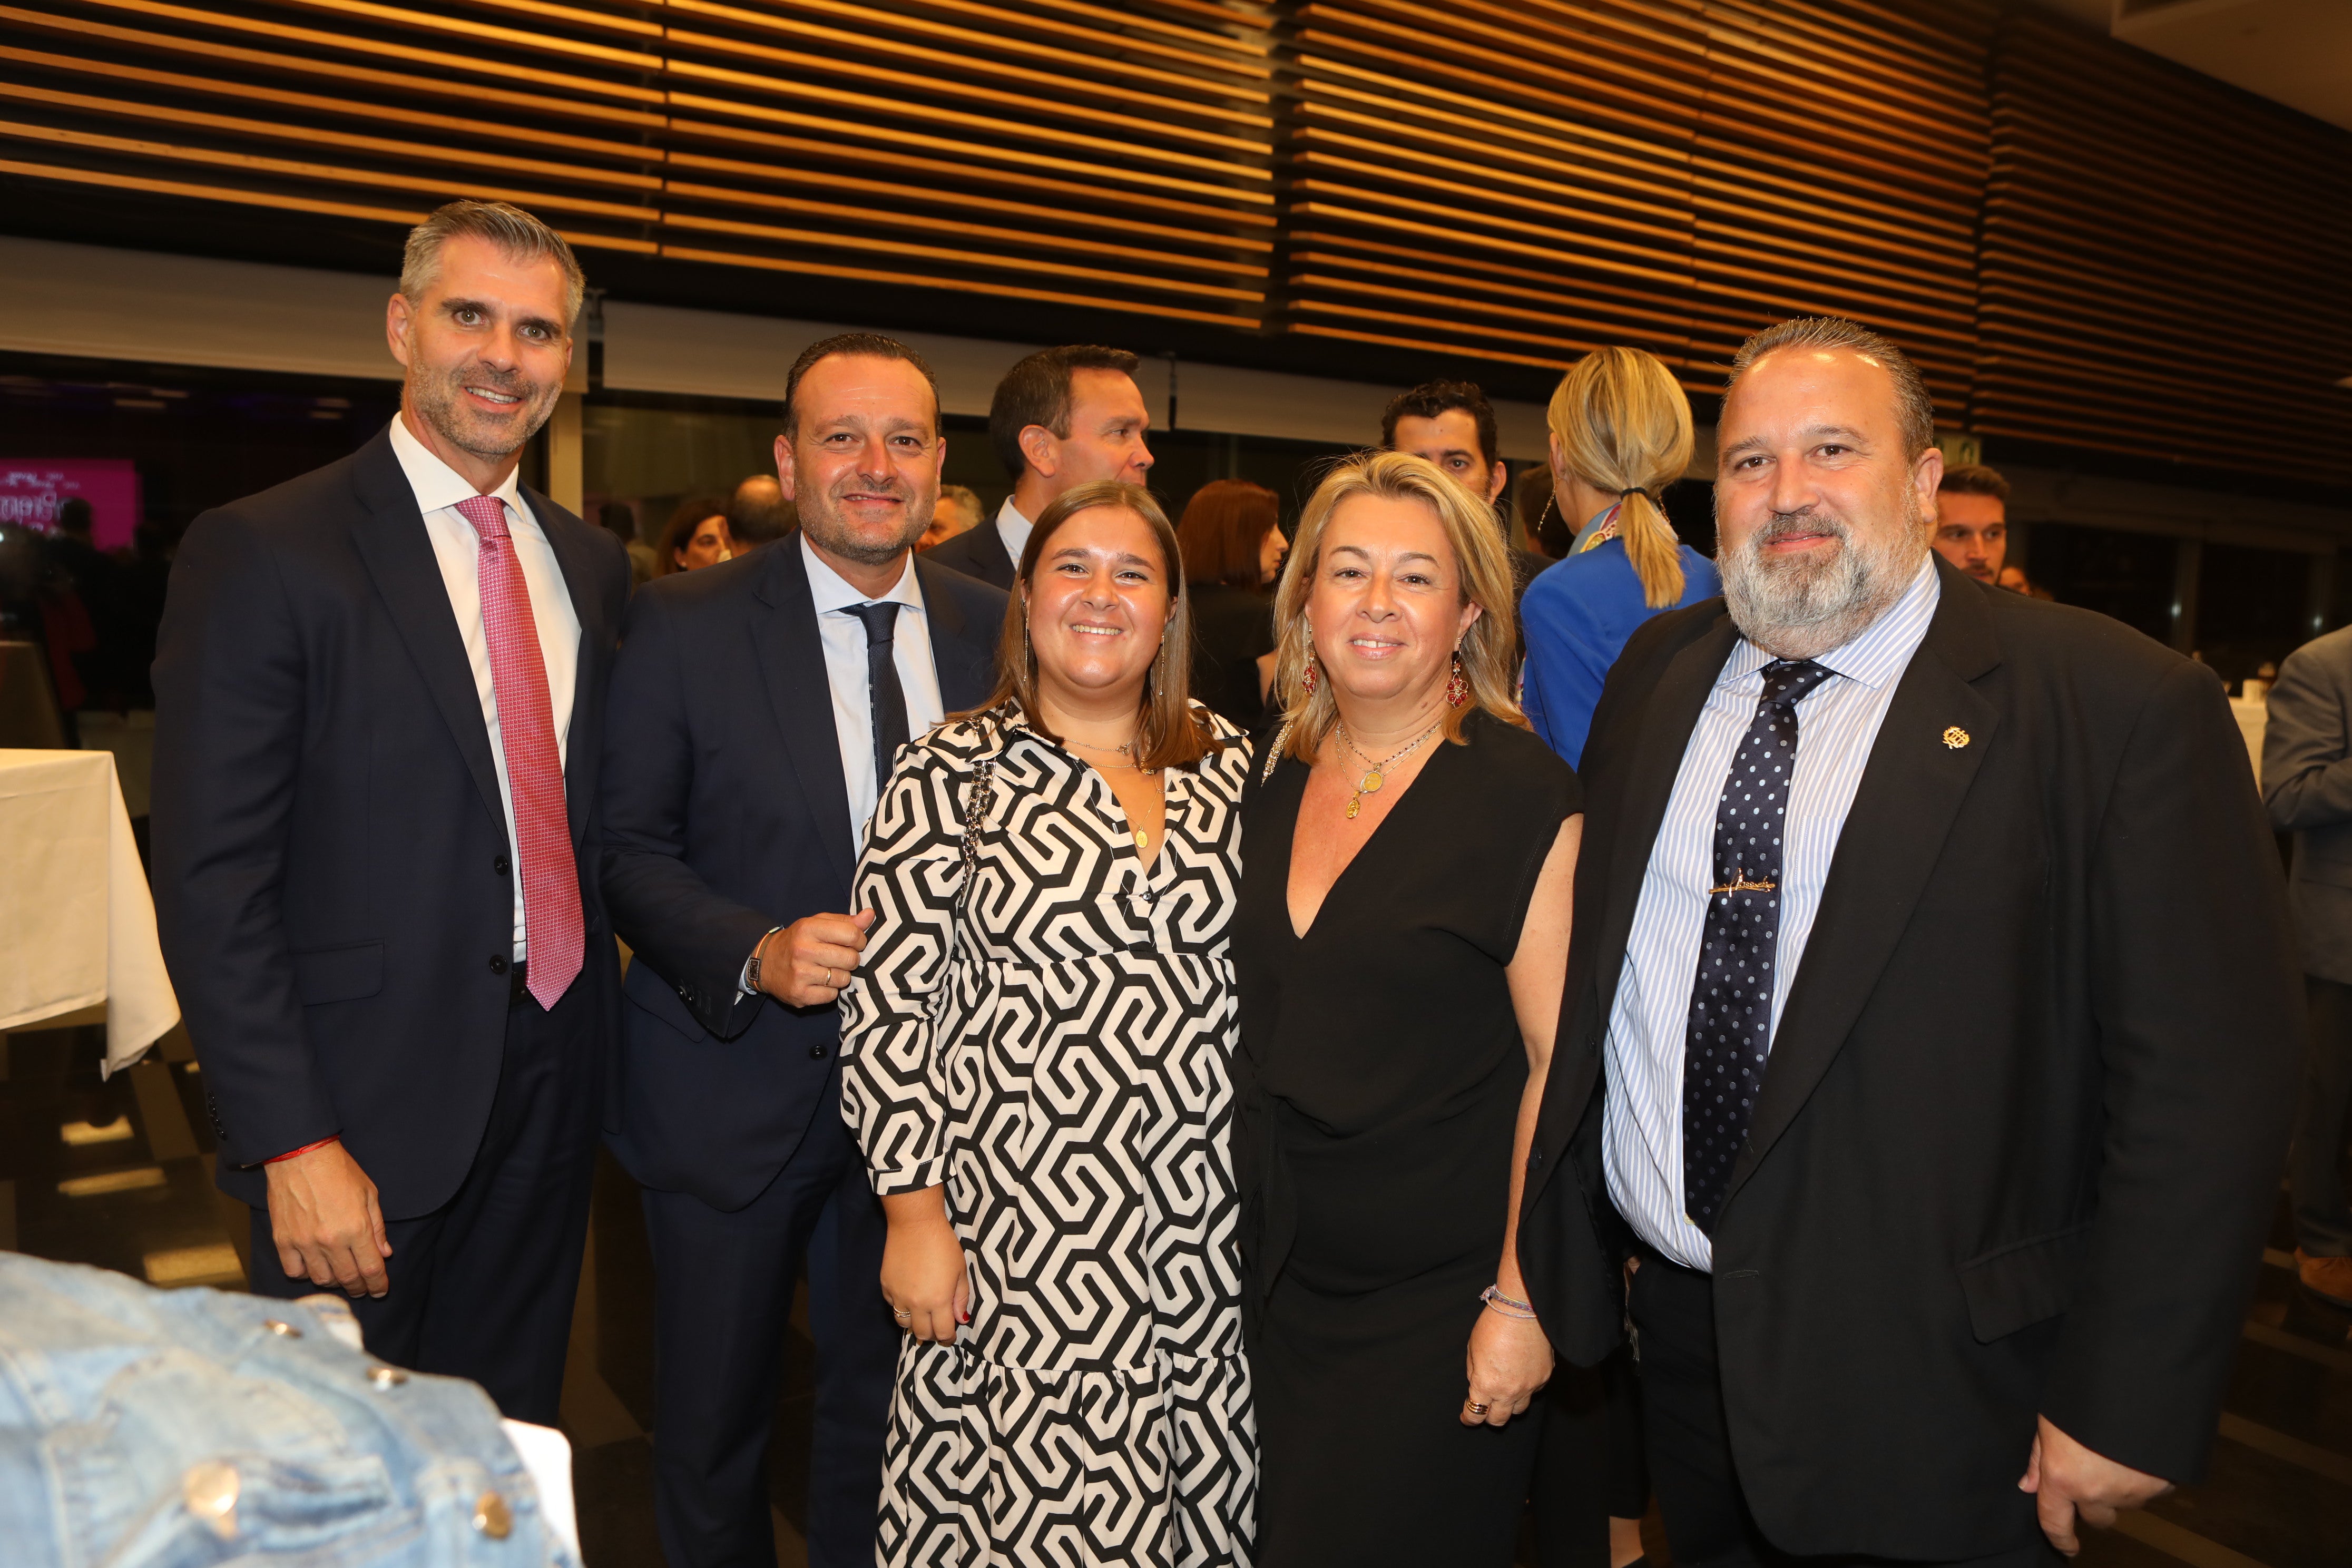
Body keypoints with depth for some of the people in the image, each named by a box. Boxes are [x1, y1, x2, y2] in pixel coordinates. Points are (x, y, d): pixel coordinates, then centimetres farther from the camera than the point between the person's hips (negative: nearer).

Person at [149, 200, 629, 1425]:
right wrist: (291, 1140, -17)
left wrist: (591, 1040, 7)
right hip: (364, 1107, -5)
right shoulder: (262, 553, -11)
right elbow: (211, 882, -14)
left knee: (509, 1446, 20)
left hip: (552, 1092, 5)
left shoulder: (590, 564, 7)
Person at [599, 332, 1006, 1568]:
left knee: (885, 1402, 21)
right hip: (736, 1084, -2)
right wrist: (756, 955, -22)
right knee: (713, 1420, 17)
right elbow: (626, 847, -7)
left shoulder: (991, 630, 0)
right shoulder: (684, 623, -9)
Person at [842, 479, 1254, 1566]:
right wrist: (914, 1214, -7)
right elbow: (887, 1009, -5)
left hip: (1210, 1231, 4)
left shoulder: (1229, 763, 6)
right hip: (1021, 1244, -3)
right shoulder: (954, 772, -5)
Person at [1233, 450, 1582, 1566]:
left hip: (1443, 1300, -5)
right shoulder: (1275, 781, 4)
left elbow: (1564, 1062, -15)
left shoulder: (1521, 794, -14)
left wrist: (1522, 1297, -17)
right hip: (1286, 1282, 6)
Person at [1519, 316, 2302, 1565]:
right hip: (1675, 1323, 5)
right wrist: (1556, 1249, 8)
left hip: (1926, 1376, -4)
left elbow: (2203, 1074, -14)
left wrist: (2128, 1405, -14)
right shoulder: (1657, 674, 3)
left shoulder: (2121, 708, -13)